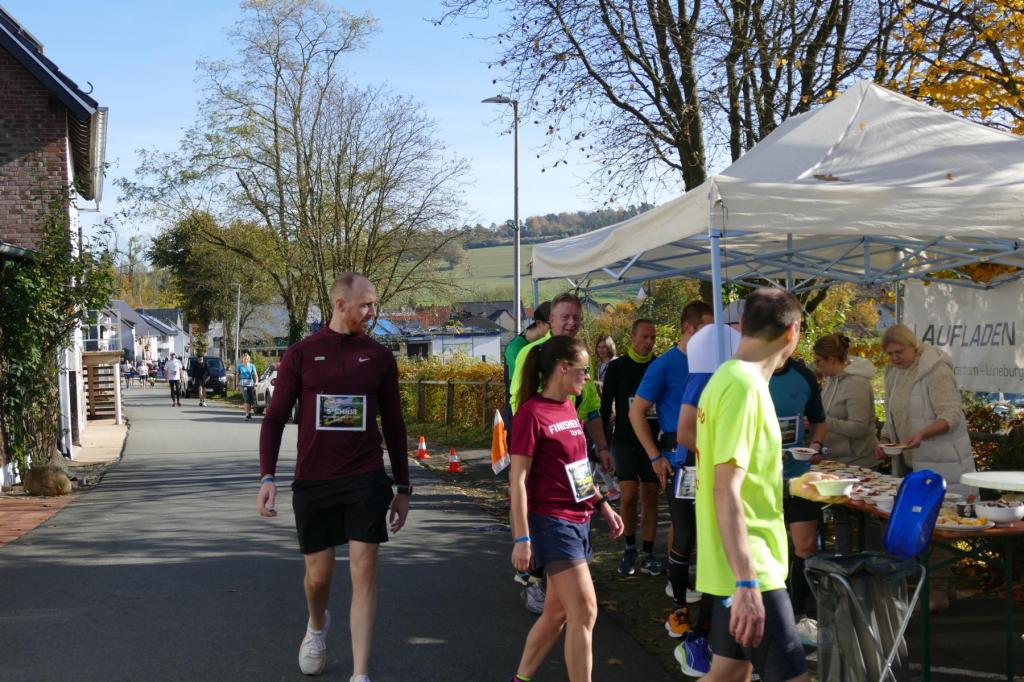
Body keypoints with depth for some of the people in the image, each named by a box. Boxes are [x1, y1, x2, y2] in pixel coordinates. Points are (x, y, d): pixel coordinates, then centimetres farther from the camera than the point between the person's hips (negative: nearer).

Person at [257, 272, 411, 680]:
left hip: (366, 480, 0)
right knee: (318, 573, 10)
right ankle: (317, 625, 45)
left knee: (364, 571, -4)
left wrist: (403, 486, 11)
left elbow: (393, 424, 10)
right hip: (313, 482, 0)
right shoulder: (300, 355, -2)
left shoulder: (379, 357, 3)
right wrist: (267, 477, -9)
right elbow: (275, 418, 1)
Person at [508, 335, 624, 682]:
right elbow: (518, 478, -16)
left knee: (558, 611, 14)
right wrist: (522, 538, -19)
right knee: (585, 612, -8)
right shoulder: (532, 413, -15)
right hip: (552, 522, -9)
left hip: (578, 520, 9)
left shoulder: (569, 409, 11)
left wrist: (603, 506, 18)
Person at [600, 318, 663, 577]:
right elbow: (606, 405, 3)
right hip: (625, 440, -2)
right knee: (629, 495, -10)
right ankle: (629, 549, 9)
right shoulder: (617, 367, 2)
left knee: (650, 498, 3)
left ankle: (647, 555, 10)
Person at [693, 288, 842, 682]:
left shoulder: (728, 377, 10)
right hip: (748, 570, -10)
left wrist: (792, 486, 29)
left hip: (739, 568, 10)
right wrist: (747, 583, -27)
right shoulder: (745, 386, -19)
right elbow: (726, 492, -25)